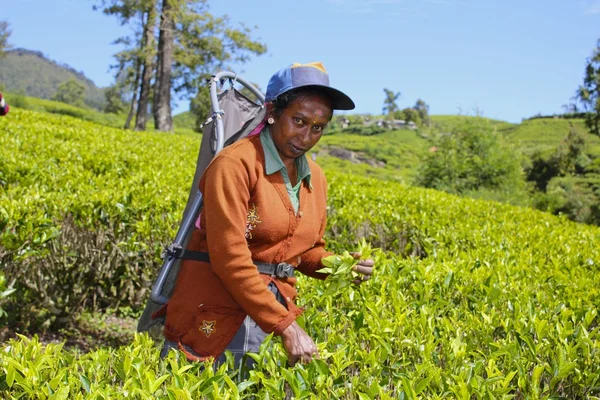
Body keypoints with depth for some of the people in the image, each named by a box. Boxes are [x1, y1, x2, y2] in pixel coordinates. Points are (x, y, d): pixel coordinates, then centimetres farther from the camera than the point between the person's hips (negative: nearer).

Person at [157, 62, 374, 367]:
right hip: (217, 312, -6)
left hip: (276, 308, 6)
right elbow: (230, 257, -21)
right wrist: (286, 326, -21)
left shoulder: (315, 178, 7)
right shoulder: (236, 164, -15)